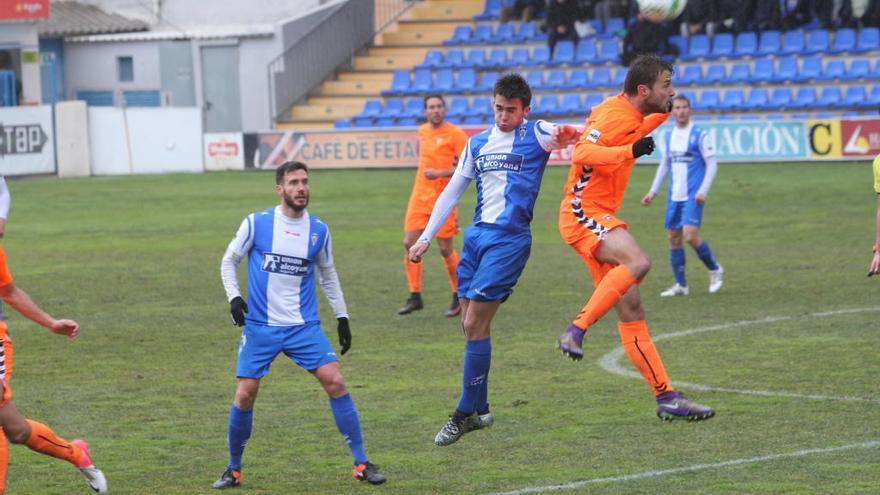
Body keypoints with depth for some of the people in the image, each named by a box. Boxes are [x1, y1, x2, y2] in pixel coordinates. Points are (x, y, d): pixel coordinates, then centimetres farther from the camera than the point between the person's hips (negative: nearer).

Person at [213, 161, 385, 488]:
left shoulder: (319, 231, 3)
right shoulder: (256, 224, -4)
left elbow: (328, 276, 17)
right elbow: (229, 261, 6)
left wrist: (342, 317, 14)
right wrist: (234, 296, -9)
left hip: (304, 326, 2)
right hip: (259, 326, -2)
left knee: (335, 382, -11)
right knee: (245, 395, -7)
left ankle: (361, 464, -2)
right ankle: (233, 470, 13)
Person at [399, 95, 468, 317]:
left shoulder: (455, 134, -8)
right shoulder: (422, 131, 12)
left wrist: (440, 173, -20)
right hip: (420, 196, 6)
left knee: (445, 249, -3)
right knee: (409, 244, -2)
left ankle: (459, 296, 13)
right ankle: (415, 297, 6)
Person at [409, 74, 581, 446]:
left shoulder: (536, 134, -3)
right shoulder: (478, 143, 15)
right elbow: (452, 192, 21)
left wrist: (570, 135, -42)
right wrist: (425, 237, 16)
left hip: (509, 239, -6)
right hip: (477, 235, 6)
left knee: (475, 324, -11)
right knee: (470, 325, 6)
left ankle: (466, 413, -4)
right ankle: (479, 410, 17)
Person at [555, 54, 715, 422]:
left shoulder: (627, 113, 15)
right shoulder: (615, 114, -15)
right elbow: (582, 154, -30)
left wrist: (662, 116, 35)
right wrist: (631, 151, -41)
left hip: (598, 216, 10)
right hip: (584, 212, -10)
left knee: (631, 311, 5)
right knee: (637, 262, -35)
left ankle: (666, 397, 4)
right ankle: (576, 331, -29)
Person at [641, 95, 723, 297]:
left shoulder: (700, 135, -6)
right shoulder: (670, 136, 12)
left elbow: (712, 164, -7)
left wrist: (703, 191, -17)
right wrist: (653, 191, 17)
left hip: (693, 196, -6)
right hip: (674, 196, 6)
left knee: (690, 235, -18)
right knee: (674, 238, 5)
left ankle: (715, 270, 4)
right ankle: (680, 285, 13)